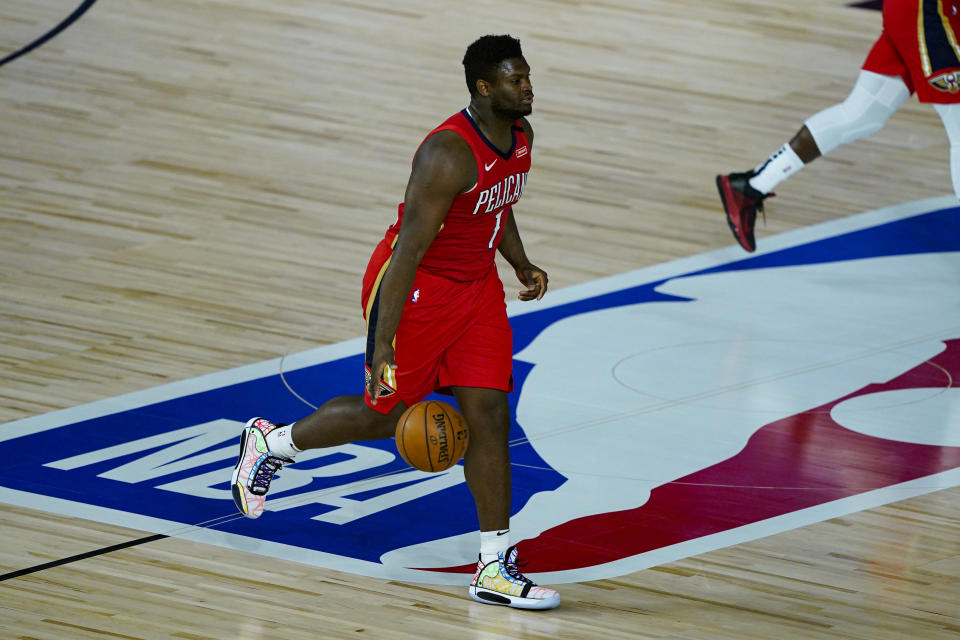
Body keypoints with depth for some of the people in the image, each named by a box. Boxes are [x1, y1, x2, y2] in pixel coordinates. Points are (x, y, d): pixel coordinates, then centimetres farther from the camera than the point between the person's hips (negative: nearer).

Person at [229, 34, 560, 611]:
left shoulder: (521, 136, 0)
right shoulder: (449, 154, -28)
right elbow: (409, 248, -28)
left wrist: (522, 265, 8)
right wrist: (382, 343, -29)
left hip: (478, 287, 7)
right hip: (415, 286, -7)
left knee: (490, 416, -2)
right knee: (385, 416, 8)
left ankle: (496, 569, 1)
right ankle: (272, 442, 35)